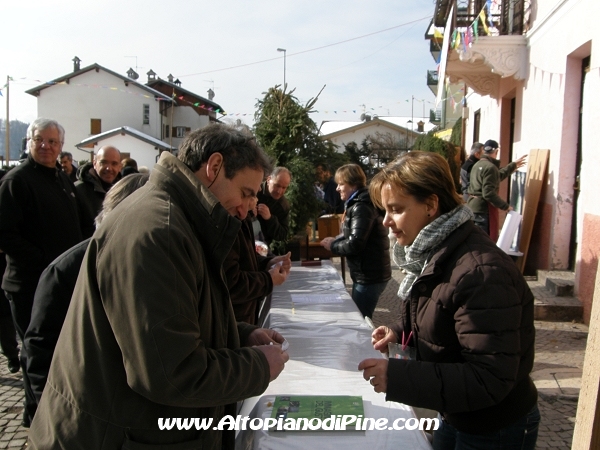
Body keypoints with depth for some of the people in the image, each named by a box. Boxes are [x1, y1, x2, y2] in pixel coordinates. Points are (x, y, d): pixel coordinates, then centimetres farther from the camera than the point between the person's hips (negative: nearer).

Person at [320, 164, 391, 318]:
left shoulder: (361, 208, -19)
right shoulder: (358, 205, 15)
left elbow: (355, 244, -23)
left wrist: (332, 246, -8)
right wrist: (336, 240, 1)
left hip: (369, 276, -10)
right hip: (367, 273, 10)